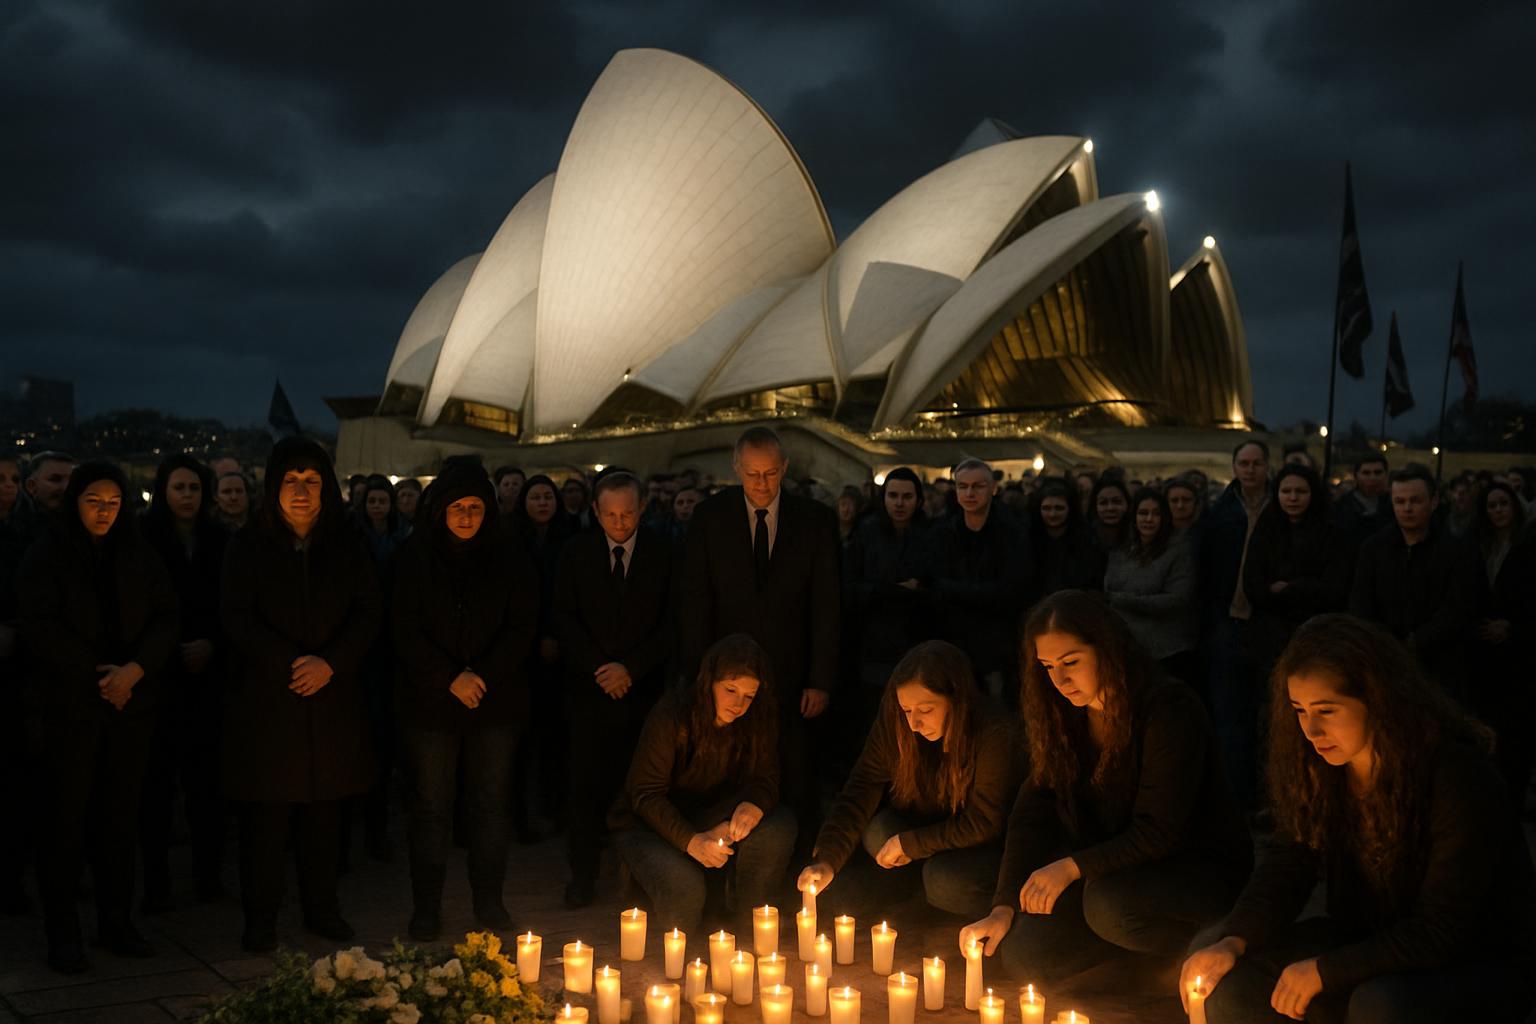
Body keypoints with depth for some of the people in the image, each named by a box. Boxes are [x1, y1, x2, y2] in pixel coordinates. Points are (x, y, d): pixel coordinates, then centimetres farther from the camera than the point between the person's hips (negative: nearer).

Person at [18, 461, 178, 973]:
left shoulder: (139, 556, 10)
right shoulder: (45, 556, 1)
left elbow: (165, 618, 4)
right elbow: (41, 628, -7)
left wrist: (135, 669, -12)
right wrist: (99, 673, -13)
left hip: (133, 702, 3)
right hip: (69, 705, -3)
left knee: (121, 813, 5)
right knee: (66, 814, -1)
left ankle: (116, 921, 14)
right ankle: (62, 931, 8)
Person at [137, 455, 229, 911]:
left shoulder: (220, 541, 7)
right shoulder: (144, 540, -1)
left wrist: (212, 645, -6)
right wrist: (173, 651, -8)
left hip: (208, 675, 2)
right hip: (159, 676, -2)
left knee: (205, 775, 1)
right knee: (158, 778, -1)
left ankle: (208, 872, 11)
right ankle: (156, 881, 6)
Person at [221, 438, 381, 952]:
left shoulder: (347, 546, 8)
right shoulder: (248, 547, 3)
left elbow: (368, 614, 2)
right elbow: (237, 619, -5)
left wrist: (330, 663, -13)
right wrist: (291, 663, -16)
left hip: (333, 698, 2)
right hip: (265, 701, -2)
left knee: (324, 809, 7)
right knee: (266, 812, 0)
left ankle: (322, 907, 19)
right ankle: (260, 918, 11)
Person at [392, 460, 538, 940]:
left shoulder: (510, 555, 1)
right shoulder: (416, 555, -1)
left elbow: (522, 627, 0)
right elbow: (406, 630, -3)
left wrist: (483, 675, -12)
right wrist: (450, 679, -12)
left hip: (496, 698, 1)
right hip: (430, 699, -1)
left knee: (491, 801, 6)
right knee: (431, 805, 2)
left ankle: (489, 899, 17)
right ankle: (426, 907, 11)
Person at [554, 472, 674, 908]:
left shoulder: (664, 552, 2)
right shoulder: (576, 553, 6)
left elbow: (672, 622, 0)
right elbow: (566, 619, 5)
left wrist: (631, 669, -8)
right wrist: (599, 668, -6)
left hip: (645, 688, -1)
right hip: (591, 688, 1)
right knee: (588, 784, 0)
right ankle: (582, 873, 11)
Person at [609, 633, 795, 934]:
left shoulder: (757, 720, -9)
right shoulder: (671, 714, -22)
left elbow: (766, 780, -5)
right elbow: (645, 795, -20)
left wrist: (754, 805, -31)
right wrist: (691, 841, -34)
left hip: (716, 821, 4)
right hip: (649, 824, -4)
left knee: (780, 826, -25)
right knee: (685, 888, -34)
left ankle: (749, 935, -10)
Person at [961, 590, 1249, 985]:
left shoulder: (1170, 709, -21)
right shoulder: (1062, 717, 1)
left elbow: (1159, 832, -21)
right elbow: (1030, 815, -3)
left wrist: (1073, 866, -23)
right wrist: (1003, 907, -13)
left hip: (1202, 868, -6)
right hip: (1113, 873, 6)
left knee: (1109, 905, -36)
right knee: (1023, 955, -11)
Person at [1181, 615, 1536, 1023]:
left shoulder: (1459, 776, -24)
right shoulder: (1315, 768, -6)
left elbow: (1442, 932, -23)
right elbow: (1286, 865, -4)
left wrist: (1325, 971, -24)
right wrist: (1235, 941, -23)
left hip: (1479, 967, -5)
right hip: (1367, 942, 5)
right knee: (1231, 982, -13)